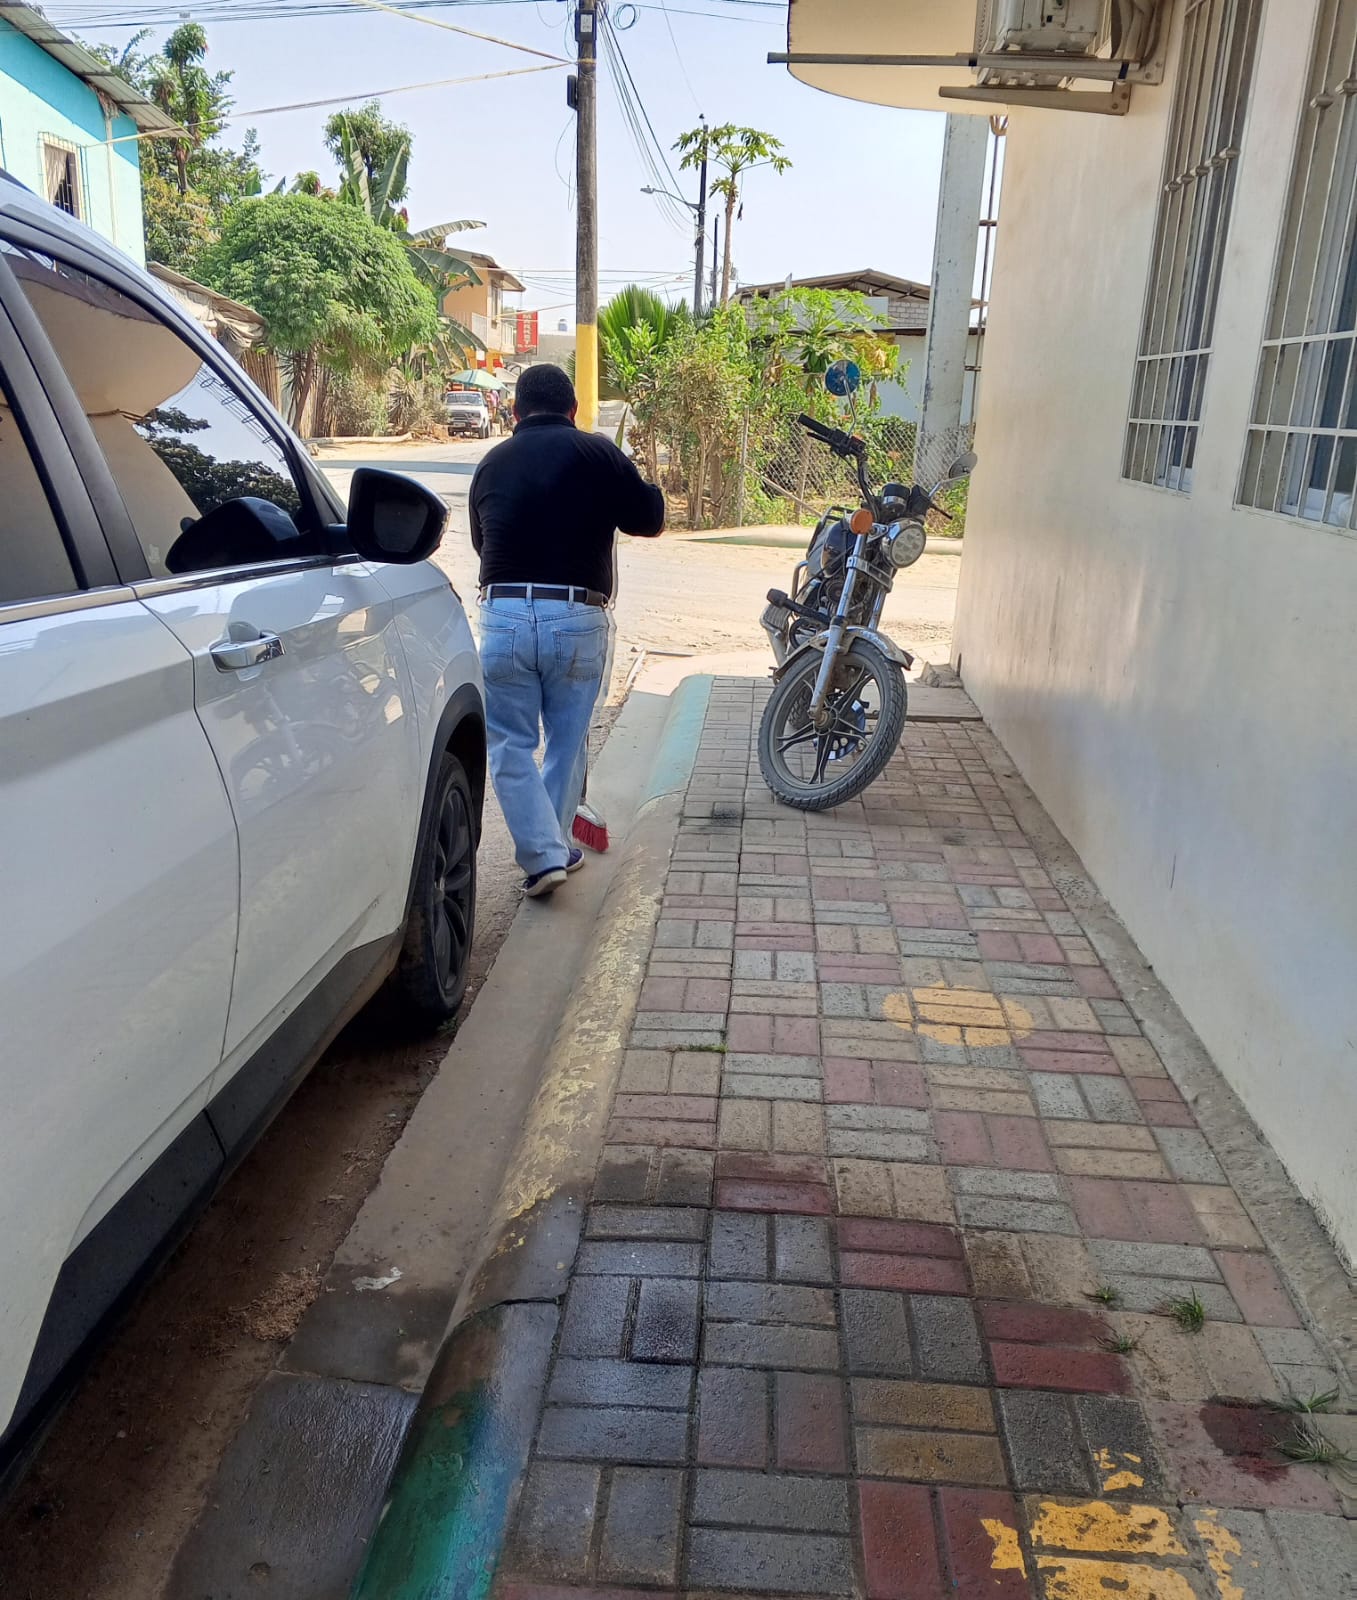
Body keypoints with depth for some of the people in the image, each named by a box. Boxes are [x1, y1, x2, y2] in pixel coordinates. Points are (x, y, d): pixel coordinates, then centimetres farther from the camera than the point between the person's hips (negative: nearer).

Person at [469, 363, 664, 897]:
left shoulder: (492, 463, 12)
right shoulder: (596, 452, 1)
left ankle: (543, 855, 1)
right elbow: (649, 520, 5)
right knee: (567, 742, 15)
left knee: (510, 744, 10)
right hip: (578, 618, -1)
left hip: (503, 614, 1)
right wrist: (628, 489, 24)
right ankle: (557, 847, 26)